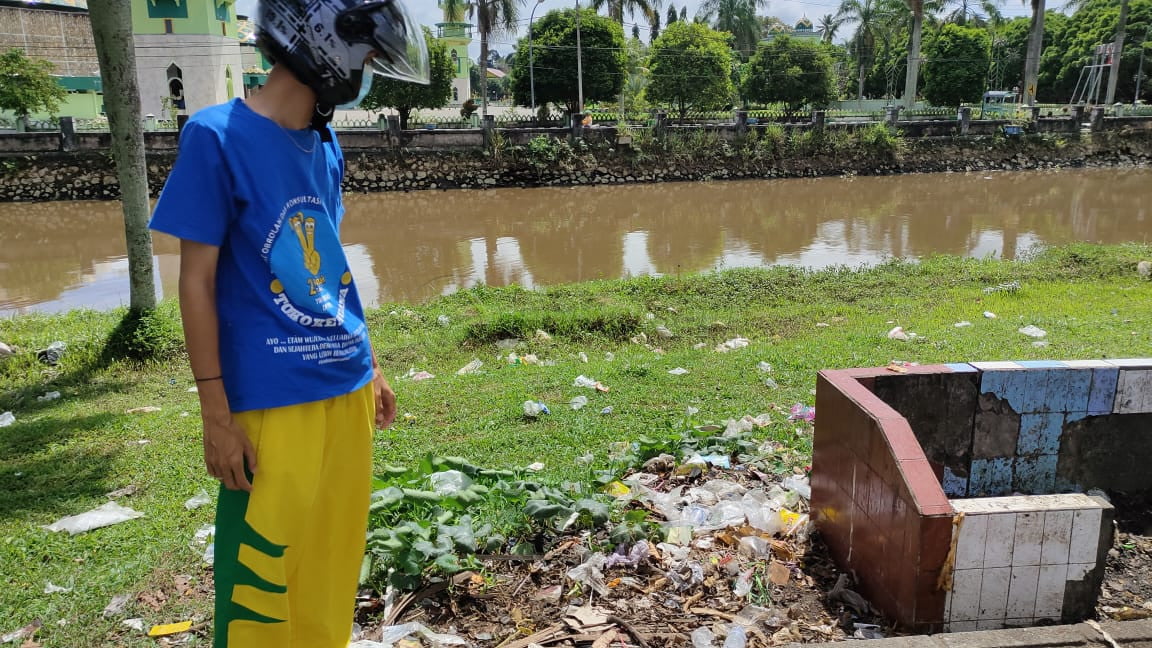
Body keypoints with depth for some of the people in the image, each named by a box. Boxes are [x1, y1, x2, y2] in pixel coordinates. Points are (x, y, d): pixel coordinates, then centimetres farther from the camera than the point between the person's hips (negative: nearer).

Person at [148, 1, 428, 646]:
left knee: (334, 568, 17)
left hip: (348, 393, 6)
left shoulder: (326, 145, 9)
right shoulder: (217, 136, -10)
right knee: (264, 574, 4)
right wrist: (217, 415, -10)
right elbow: (197, 282, -9)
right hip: (272, 404, -6)